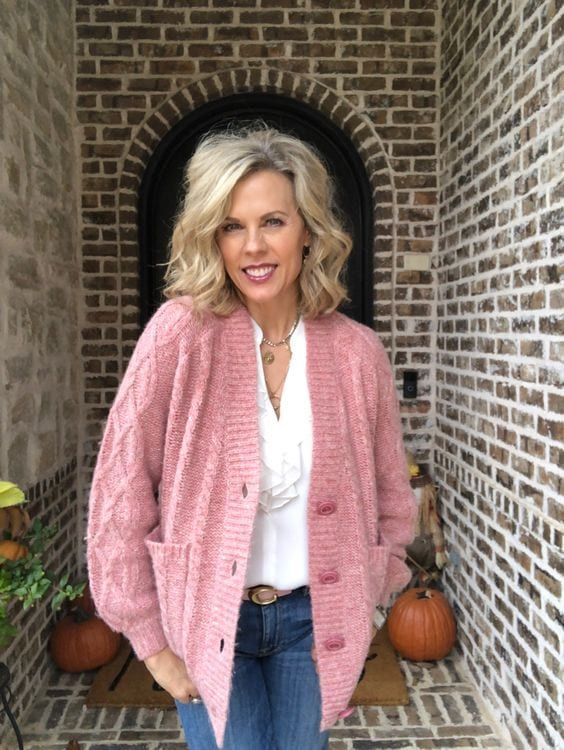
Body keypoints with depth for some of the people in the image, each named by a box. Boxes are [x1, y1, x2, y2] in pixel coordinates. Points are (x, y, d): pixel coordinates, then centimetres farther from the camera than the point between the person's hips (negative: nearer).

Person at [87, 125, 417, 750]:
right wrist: (150, 640, -8)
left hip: (312, 618, 3)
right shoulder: (180, 332, -17)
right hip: (207, 618, -2)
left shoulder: (357, 351, -9)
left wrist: (357, 606, 4)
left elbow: (390, 500, 4)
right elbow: (120, 492, -13)